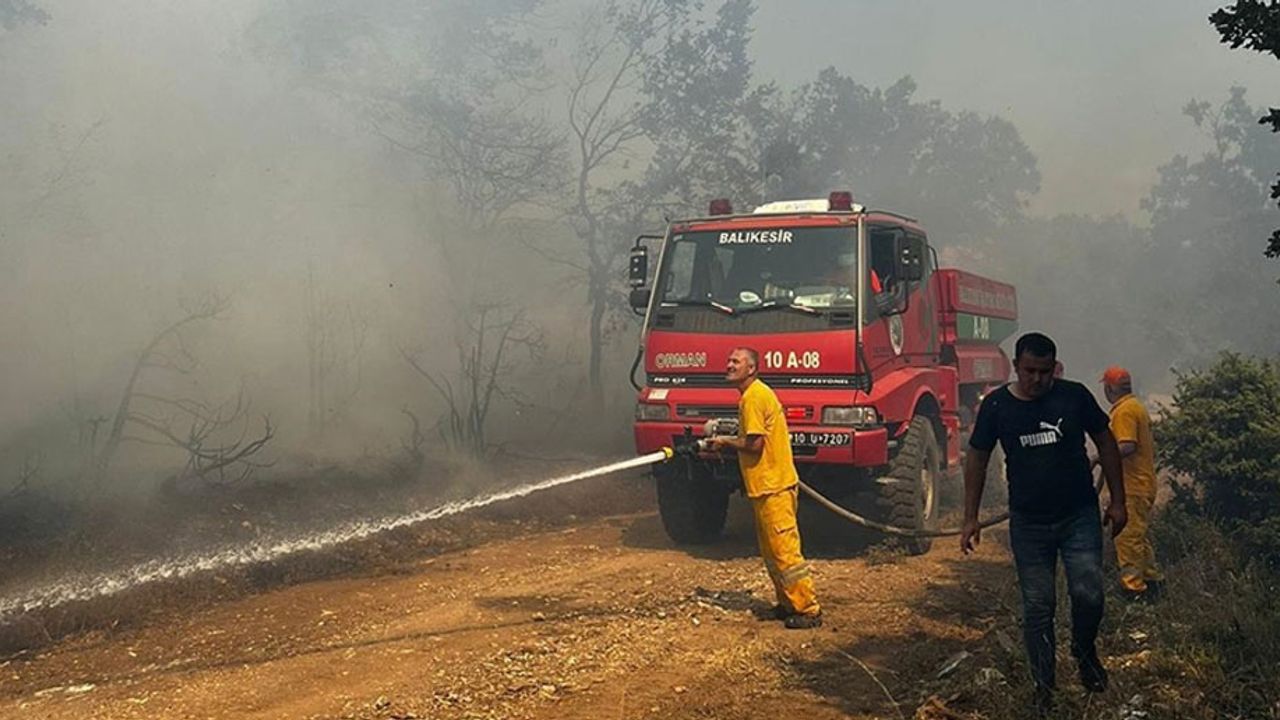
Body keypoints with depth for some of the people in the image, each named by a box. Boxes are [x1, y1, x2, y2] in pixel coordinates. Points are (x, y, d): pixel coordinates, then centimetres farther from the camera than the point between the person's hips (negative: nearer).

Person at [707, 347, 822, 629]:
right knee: (771, 552, 17)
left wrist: (725, 442, -6)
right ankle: (788, 603, 25)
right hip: (767, 484, 11)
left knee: (785, 550, -7)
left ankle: (808, 610, -2)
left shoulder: (753, 397, -16)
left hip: (773, 486, -11)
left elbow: (754, 444, -20)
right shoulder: (757, 393, 16)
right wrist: (728, 442, 12)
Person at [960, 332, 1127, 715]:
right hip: (1028, 523, 0)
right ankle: (1043, 686, 18)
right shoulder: (996, 406, -4)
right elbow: (977, 460, 4)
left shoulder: (1074, 396, -5)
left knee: (1088, 594, -10)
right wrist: (971, 518, 2)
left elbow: (1106, 443, 5)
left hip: (1080, 515, 0)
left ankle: (1084, 651, 21)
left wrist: (1117, 500, 4)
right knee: (1037, 607, 5)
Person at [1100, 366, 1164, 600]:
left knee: (1127, 536, -6)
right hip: (1143, 484, 10)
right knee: (1139, 535, 19)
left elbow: (1127, 446, -27)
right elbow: (1150, 448, 20)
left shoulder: (1124, 411, -16)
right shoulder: (1137, 407, 15)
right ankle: (1151, 579, 26)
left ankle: (1134, 586, -4)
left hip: (1132, 488, -10)